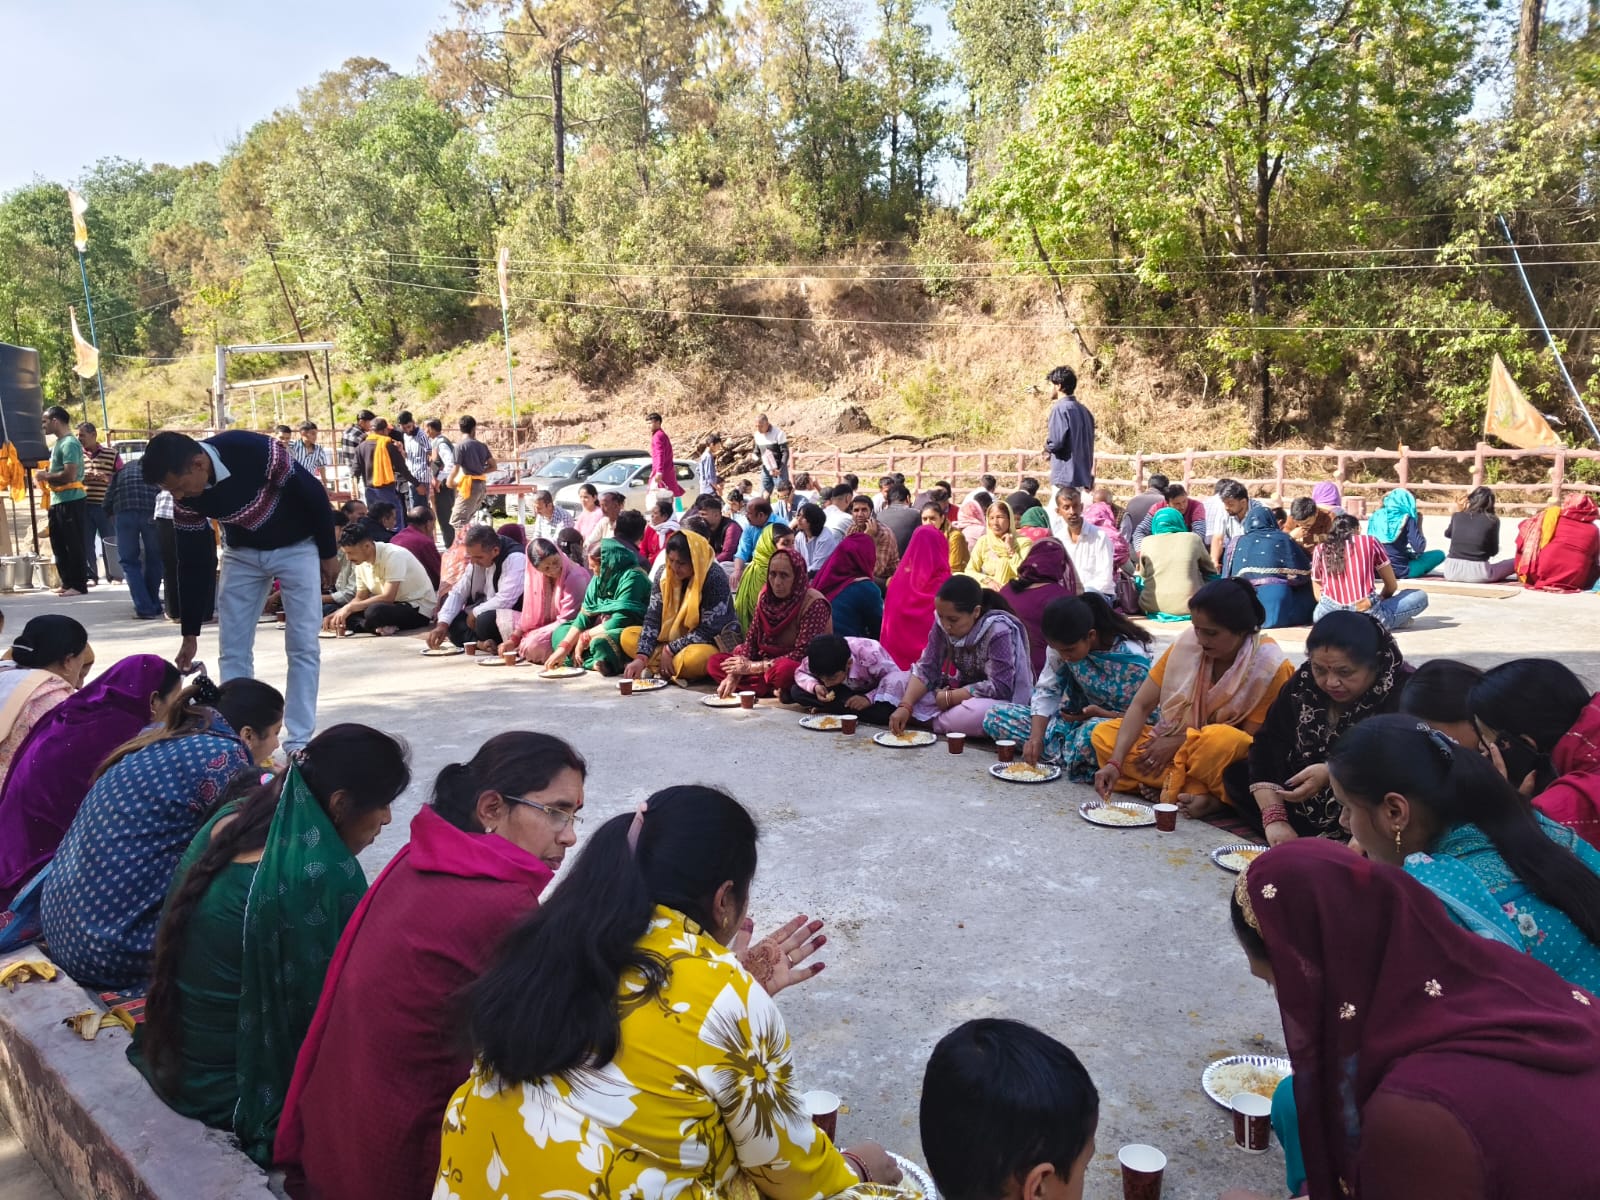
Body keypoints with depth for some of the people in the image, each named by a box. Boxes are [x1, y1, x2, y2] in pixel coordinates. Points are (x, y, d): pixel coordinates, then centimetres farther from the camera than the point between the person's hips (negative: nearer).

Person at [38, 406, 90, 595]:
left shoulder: (69, 444, -15)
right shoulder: (59, 443, 16)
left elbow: (69, 475, -23)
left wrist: (45, 476, -10)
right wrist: (45, 474, 8)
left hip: (71, 500, -10)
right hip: (57, 501, 10)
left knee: (74, 545, -6)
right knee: (58, 545, 14)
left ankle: (79, 585, -1)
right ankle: (67, 582, 21)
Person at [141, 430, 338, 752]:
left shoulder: (254, 451, -34)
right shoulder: (185, 500, -18)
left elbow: (313, 493, -21)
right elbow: (194, 562, -9)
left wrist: (328, 553, -11)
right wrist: (190, 633, -5)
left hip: (296, 547, -4)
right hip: (242, 552, 4)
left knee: (302, 645, -7)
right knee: (233, 648, 0)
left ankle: (298, 742, -1)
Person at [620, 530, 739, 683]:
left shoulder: (715, 579, -22)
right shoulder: (666, 575, -5)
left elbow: (708, 631, -22)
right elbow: (653, 617, -9)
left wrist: (669, 650, -19)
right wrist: (641, 657, -22)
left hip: (714, 642, -7)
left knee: (694, 658, -41)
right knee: (628, 636, -7)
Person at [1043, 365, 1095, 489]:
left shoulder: (1060, 408, -10)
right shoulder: (1084, 410, 15)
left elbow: (1055, 443, -17)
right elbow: (1088, 444, 17)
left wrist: (1046, 445, 4)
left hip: (1066, 477, -8)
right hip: (1083, 477, 8)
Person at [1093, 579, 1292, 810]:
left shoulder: (1270, 666, -18)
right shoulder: (1187, 643, -10)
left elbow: (1250, 737, -15)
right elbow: (1141, 705, -11)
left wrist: (1181, 742, -18)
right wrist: (1115, 762, -23)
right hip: (1178, 748, 5)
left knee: (1221, 741, -39)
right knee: (1104, 734, -15)